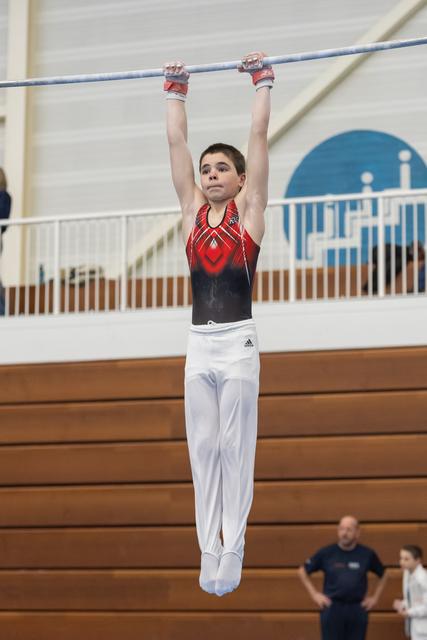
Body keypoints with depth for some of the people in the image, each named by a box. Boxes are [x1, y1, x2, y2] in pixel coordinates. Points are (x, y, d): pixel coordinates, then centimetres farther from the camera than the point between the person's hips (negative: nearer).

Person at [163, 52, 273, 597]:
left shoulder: (248, 208, 3)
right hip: (199, 345, 4)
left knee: (235, 448, -1)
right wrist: (175, 91, 18)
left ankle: (233, 548, 2)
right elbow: (176, 143, 14)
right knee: (203, 450, 4)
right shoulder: (192, 210, 11)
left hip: (237, 343, -4)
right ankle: (208, 550, 6)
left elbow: (259, 136, 1)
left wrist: (262, 82, 5)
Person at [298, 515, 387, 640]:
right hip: (332, 609, -1)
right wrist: (314, 594, 2)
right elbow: (303, 571, 9)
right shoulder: (326, 553, -1)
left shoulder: (367, 554, 2)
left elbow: (383, 575, 18)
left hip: (357, 610, 1)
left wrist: (375, 597, 9)